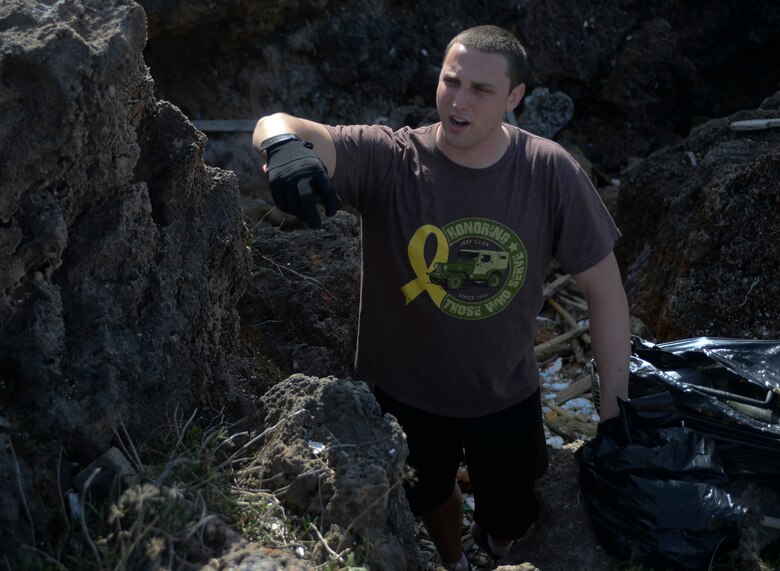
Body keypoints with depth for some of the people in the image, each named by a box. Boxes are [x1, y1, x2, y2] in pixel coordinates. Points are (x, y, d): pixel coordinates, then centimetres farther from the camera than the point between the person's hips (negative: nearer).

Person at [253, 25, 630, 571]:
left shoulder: (551, 173, -19)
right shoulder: (387, 159, -23)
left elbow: (604, 286, -12)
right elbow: (276, 126, -35)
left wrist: (616, 403, -11)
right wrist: (285, 143, -61)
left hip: (506, 397, 1)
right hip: (406, 391, 0)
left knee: (508, 521, 20)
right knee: (432, 495, 27)